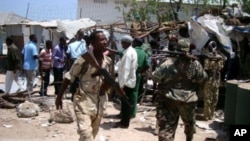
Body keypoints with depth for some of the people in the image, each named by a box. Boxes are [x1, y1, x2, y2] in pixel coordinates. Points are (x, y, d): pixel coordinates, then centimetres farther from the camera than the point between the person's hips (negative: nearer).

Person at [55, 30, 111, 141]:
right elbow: (68, 78, -8)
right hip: (84, 101, -6)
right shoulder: (84, 60, -17)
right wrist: (59, 97, -7)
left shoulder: (108, 61, 0)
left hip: (99, 102, 6)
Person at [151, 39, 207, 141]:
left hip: (169, 99, -2)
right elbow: (202, 78, 2)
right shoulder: (195, 64, -10)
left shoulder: (168, 64, -14)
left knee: (166, 127, 1)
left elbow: (155, 77, -10)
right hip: (188, 99, 2)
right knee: (189, 123, 28)